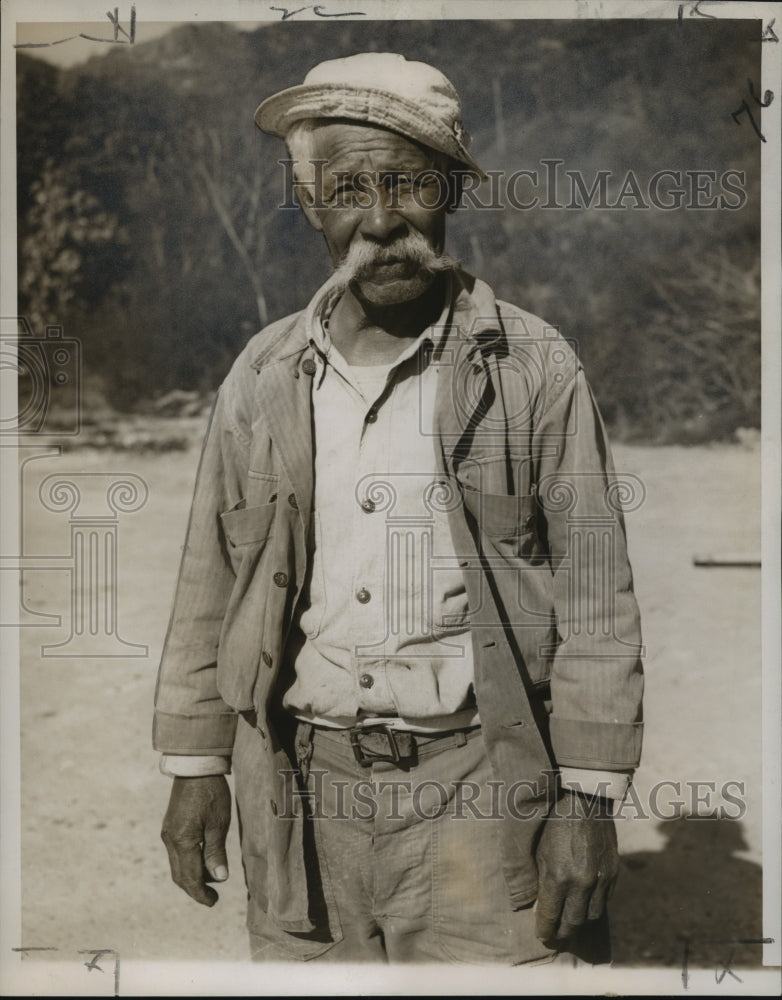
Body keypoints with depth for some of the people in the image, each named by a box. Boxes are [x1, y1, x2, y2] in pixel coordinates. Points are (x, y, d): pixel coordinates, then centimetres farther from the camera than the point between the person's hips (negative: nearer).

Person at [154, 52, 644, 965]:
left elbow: (594, 594, -3)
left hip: (476, 786, -2)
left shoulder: (533, 367, -4)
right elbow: (209, 583, 10)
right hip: (300, 787, 3)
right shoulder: (261, 377, 5)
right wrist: (194, 765, 9)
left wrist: (587, 798, -5)